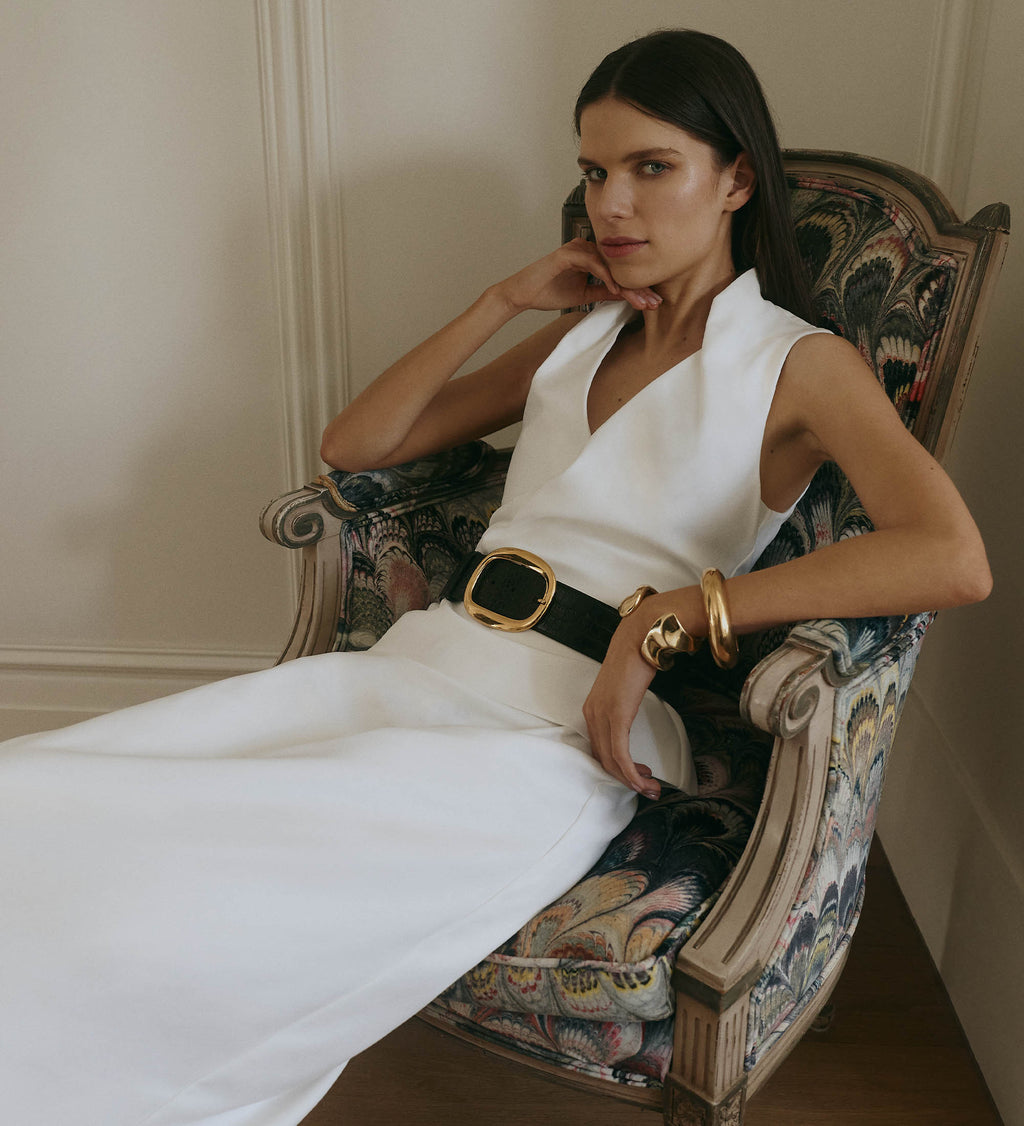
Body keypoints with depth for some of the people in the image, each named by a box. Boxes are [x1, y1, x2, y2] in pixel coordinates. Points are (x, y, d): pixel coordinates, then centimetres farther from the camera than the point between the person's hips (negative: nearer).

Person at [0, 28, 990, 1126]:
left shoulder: (802, 364, 5)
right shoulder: (575, 335, 22)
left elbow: (955, 560, -15)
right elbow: (354, 445, 21)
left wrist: (668, 611, -18)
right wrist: (504, 299, 13)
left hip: (564, 721, -5)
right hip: (421, 658, 6)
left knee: (145, 921, -24)